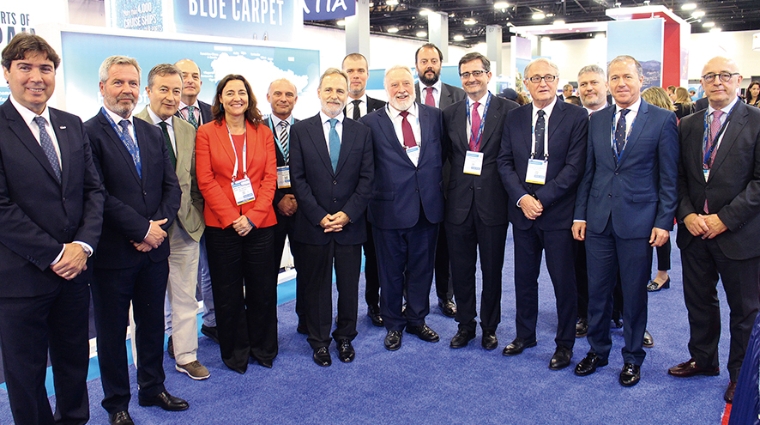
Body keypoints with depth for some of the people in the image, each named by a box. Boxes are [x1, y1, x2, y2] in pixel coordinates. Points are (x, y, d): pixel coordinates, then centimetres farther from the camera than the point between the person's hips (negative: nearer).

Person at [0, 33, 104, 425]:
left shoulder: (72, 125, 8)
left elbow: (93, 189, 7)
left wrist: (83, 245, -7)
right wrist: (54, 255, -14)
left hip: (74, 268, 5)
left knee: (74, 361, 19)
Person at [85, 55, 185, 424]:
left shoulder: (152, 134, 10)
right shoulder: (88, 134, -10)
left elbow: (171, 186, 7)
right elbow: (98, 195, -18)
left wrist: (160, 225, -9)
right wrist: (143, 229, -17)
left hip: (154, 247, 6)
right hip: (113, 253, -5)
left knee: (152, 323, 17)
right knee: (112, 330, 10)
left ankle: (152, 388, 35)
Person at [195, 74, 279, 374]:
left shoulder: (263, 132, 7)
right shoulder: (206, 133, 2)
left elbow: (270, 178, 1)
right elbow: (205, 181, -4)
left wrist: (253, 216, -11)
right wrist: (232, 218, -12)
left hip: (260, 223, 2)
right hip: (221, 225, -1)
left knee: (263, 289, 8)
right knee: (227, 292, 8)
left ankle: (263, 348, 26)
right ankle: (235, 352, 24)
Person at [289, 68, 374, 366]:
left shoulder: (361, 132, 6)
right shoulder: (301, 130, 1)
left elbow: (367, 178, 1)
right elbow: (298, 179, -3)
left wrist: (347, 214, -10)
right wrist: (320, 217, -11)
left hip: (350, 225, 1)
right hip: (313, 226, -1)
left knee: (349, 286, 11)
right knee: (317, 286, 9)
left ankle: (345, 337, 29)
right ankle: (319, 341, 25)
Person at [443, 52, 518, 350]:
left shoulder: (509, 110, -3)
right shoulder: (449, 114, 7)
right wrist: (460, 174, 2)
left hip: (493, 203, -3)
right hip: (459, 203, 3)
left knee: (492, 270, 10)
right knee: (461, 270, 11)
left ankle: (489, 327, 27)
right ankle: (465, 325, 27)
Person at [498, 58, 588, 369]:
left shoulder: (576, 117, -5)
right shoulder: (514, 118, 8)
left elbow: (574, 166, -11)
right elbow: (505, 162, 5)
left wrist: (542, 200, -15)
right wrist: (521, 198, -10)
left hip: (558, 212, -4)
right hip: (522, 209, 4)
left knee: (563, 280, 5)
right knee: (524, 277, 13)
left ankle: (565, 344, 20)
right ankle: (524, 335, 30)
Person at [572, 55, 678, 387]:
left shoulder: (663, 120, -2)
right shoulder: (596, 121, 8)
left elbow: (669, 177, -3)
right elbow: (588, 172, 10)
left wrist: (664, 222, -8)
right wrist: (580, 214, 5)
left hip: (639, 220, -3)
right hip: (598, 220, 3)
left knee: (634, 294, 8)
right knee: (597, 291, 10)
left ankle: (632, 358, 26)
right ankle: (598, 350, 29)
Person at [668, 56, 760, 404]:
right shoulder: (688, 125, 7)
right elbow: (679, 177, 7)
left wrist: (724, 218, -16)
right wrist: (687, 214, -8)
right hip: (694, 231, 4)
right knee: (699, 301, 16)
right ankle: (703, 359, 35)